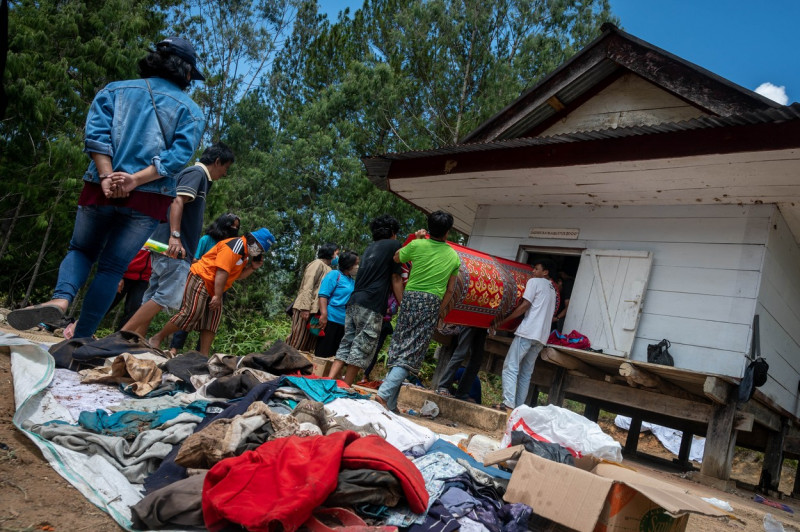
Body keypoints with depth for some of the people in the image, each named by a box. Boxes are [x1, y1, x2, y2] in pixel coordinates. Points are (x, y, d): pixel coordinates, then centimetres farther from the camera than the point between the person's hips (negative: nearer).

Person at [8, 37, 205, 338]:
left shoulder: (115, 90, 12)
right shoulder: (191, 110, 6)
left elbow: (96, 133, -4)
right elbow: (180, 155, -10)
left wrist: (107, 178, -11)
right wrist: (135, 180, -14)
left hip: (101, 190, 1)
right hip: (147, 199, -1)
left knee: (81, 250, 18)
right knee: (112, 267, 7)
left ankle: (60, 299, -11)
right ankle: (81, 338, 7)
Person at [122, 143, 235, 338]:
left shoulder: (199, 176, 25)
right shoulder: (197, 173, -3)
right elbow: (178, 201, -18)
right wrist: (175, 236, -30)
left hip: (166, 247, 10)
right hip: (175, 248, -10)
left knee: (153, 298, 8)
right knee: (168, 297, -14)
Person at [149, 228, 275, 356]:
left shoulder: (246, 253, 13)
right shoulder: (236, 246, -19)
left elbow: (238, 275, 14)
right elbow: (222, 272, -23)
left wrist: (253, 267, 0)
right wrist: (217, 296, -23)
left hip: (213, 288, 11)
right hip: (201, 278, -11)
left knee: (212, 321, 3)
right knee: (191, 313, -16)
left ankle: (204, 355, 1)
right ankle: (157, 339, -2)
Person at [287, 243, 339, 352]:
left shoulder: (328, 269, 21)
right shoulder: (317, 264, -4)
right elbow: (307, 286, -14)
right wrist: (305, 307, -23)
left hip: (316, 310, 8)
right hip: (305, 310, -8)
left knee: (308, 346, 6)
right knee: (297, 343, -7)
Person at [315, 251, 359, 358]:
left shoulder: (353, 281, 16)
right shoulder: (334, 274, -5)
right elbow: (323, 295, -13)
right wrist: (324, 315, -22)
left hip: (345, 322, 7)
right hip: (331, 319, -7)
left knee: (334, 353, 11)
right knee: (323, 353, -5)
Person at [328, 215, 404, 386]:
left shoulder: (370, 248, 25)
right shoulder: (393, 245, 5)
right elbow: (395, 278, 1)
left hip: (354, 301, 7)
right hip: (372, 306, -7)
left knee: (346, 344, 9)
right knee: (362, 348, -3)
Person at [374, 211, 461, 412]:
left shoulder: (417, 245, 0)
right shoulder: (453, 256, 5)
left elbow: (396, 258, 19)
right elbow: (450, 290, 8)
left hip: (411, 297, 1)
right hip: (432, 303, 0)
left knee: (398, 348, 9)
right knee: (411, 353, -3)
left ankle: (389, 402, 11)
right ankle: (384, 394, -16)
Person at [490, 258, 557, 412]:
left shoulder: (534, 281, 2)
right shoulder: (552, 289, 26)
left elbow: (525, 305, -8)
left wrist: (503, 321, -4)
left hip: (528, 332, -8)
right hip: (542, 336, 8)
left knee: (510, 367, -8)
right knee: (526, 373, 9)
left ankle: (508, 404, -17)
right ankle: (518, 406, 5)